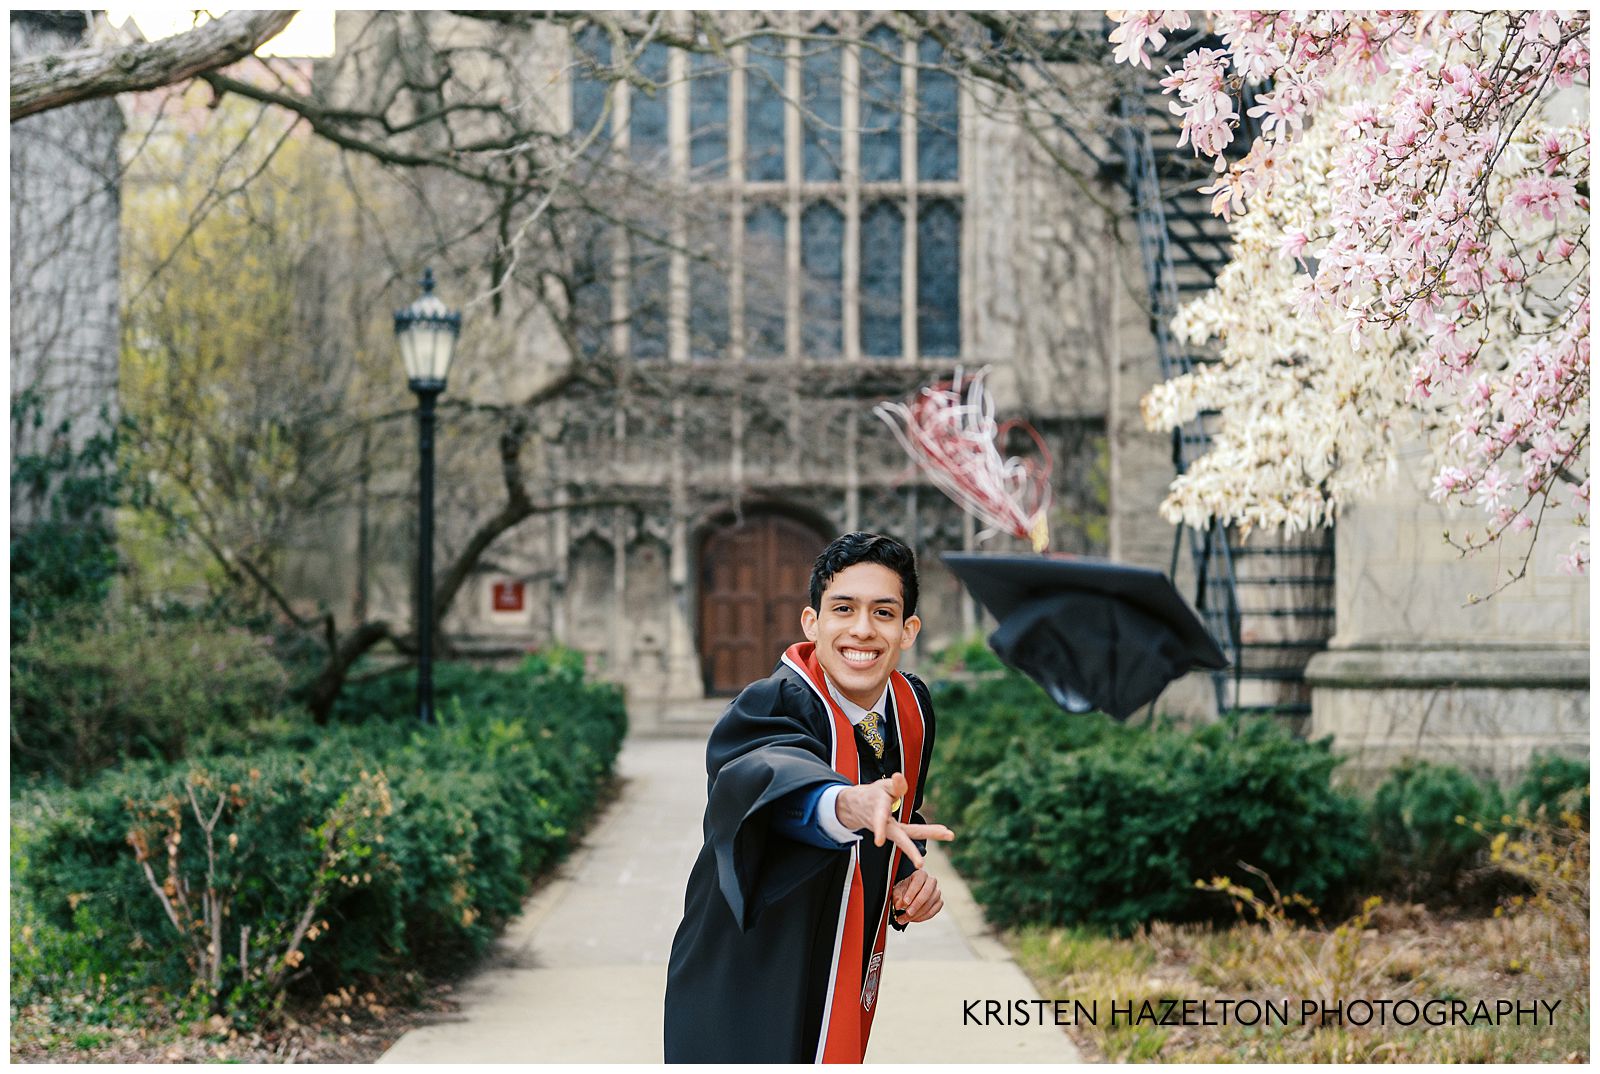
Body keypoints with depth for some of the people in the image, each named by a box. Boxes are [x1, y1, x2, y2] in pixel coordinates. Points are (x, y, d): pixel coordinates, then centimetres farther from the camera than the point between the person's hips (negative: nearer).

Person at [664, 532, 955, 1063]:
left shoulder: (911, 707, -3)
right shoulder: (773, 705, -22)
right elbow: (768, 776, -46)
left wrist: (910, 871, -7)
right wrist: (846, 807, -67)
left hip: (847, 987, 6)